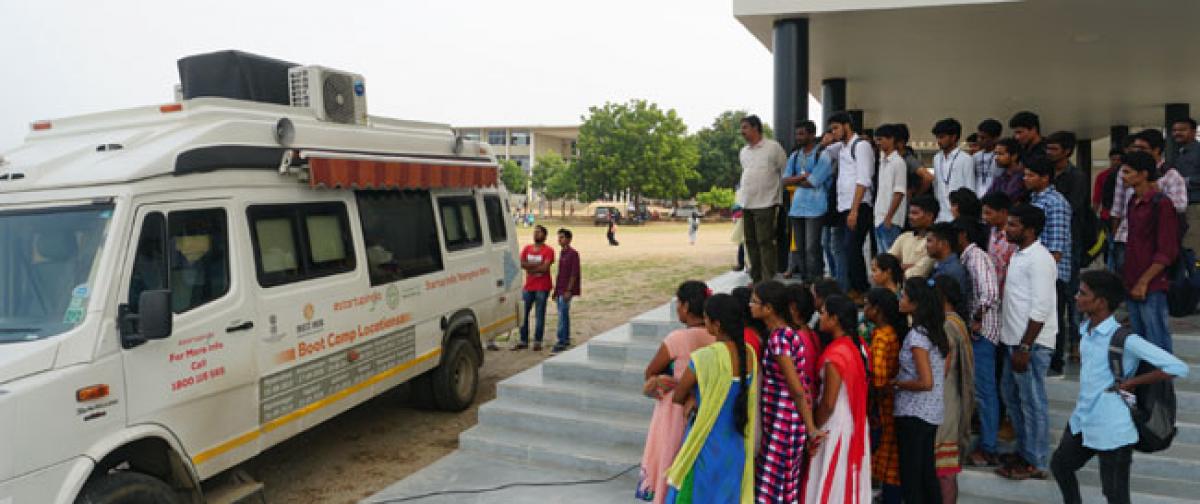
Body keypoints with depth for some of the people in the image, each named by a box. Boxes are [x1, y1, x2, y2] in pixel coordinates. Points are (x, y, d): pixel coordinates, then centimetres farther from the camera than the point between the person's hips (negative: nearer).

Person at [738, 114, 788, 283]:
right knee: (751, 242, 9)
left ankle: (768, 281, -5)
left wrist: (780, 201, -3)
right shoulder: (743, 152, 13)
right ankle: (756, 279, 18)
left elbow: (785, 173, -1)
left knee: (765, 243, -8)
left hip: (765, 204, -6)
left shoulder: (773, 147, -5)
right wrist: (742, 198, 17)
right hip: (746, 205, 7)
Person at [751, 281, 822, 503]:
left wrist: (811, 428, -15)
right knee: (786, 485, 17)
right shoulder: (787, 333, 6)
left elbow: (797, 389, -21)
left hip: (783, 422, -9)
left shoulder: (779, 338, -22)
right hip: (778, 420, 9)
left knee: (773, 486, 2)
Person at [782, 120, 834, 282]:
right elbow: (785, 180, 4)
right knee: (800, 248, 10)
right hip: (797, 207, 7)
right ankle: (804, 280, 17)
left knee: (812, 248, -7)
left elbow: (812, 182, -14)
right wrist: (803, 177, -10)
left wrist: (796, 180, 1)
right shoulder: (795, 156, 14)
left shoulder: (822, 156, -6)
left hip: (815, 207, -7)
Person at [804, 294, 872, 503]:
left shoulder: (835, 355, -21)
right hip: (856, 426, 8)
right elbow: (860, 389, 10)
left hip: (836, 428, -8)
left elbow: (828, 404, -19)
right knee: (852, 484, 16)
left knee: (830, 487, 3)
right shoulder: (858, 346, 3)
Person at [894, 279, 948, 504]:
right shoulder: (936, 331, 5)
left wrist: (896, 383, -10)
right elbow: (943, 372, 14)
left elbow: (926, 382, -24)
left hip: (913, 413, -8)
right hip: (933, 411, 8)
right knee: (927, 470, 18)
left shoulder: (916, 336, -20)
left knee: (910, 476, 2)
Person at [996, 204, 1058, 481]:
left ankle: (1035, 463, 13)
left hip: (1033, 343, -10)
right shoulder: (1019, 255, 12)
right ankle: (1024, 449, 34)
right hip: (1015, 339, 10)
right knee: (1010, 393, 19)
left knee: (1033, 401, 1)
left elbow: (1040, 310, -22)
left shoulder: (1039, 259, -18)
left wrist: (1025, 348, -22)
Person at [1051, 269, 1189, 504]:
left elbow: (1178, 368, -24)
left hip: (1112, 431, -8)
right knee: (1060, 465, 23)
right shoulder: (1086, 329, 4)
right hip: (1082, 420, 8)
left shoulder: (1124, 339, -21)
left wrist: (1130, 383, -18)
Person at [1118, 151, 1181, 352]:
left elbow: (1167, 252, -14)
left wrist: (1144, 282, -17)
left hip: (1152, 287, -8)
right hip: (1132, 286, 8)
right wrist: (1126, 278, 16)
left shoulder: (1161, 204, -11)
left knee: (1157, 342, -4)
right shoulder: (1132, 203, 14)